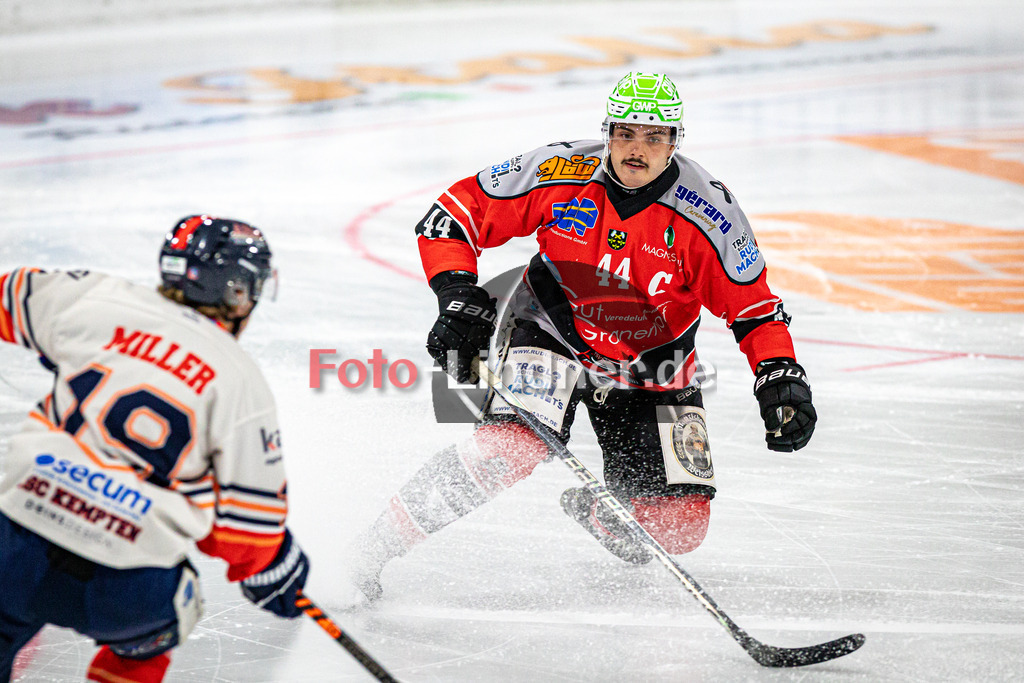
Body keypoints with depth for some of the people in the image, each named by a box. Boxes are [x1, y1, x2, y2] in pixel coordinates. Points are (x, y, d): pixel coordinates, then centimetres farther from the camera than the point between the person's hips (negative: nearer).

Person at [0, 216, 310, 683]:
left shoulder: (96, 299, 6)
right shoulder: (242, 384, 1)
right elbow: (250, 520, 1)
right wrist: (274, 571, 21)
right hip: (125, 586, -2)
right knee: (159, 623, 31)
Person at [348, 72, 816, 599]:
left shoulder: (707, 211, -18)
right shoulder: (559, 173, -19)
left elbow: (752, 304, -8)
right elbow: (452, 215, -11)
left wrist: (781, 379, -21)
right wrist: (457, 296, -24)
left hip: (651, 367, 2)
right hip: (553, 334, -2)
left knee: (677, 527, -5)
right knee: (510, 448, -31)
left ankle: (592, 511, 30)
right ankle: (376, 548, -19)